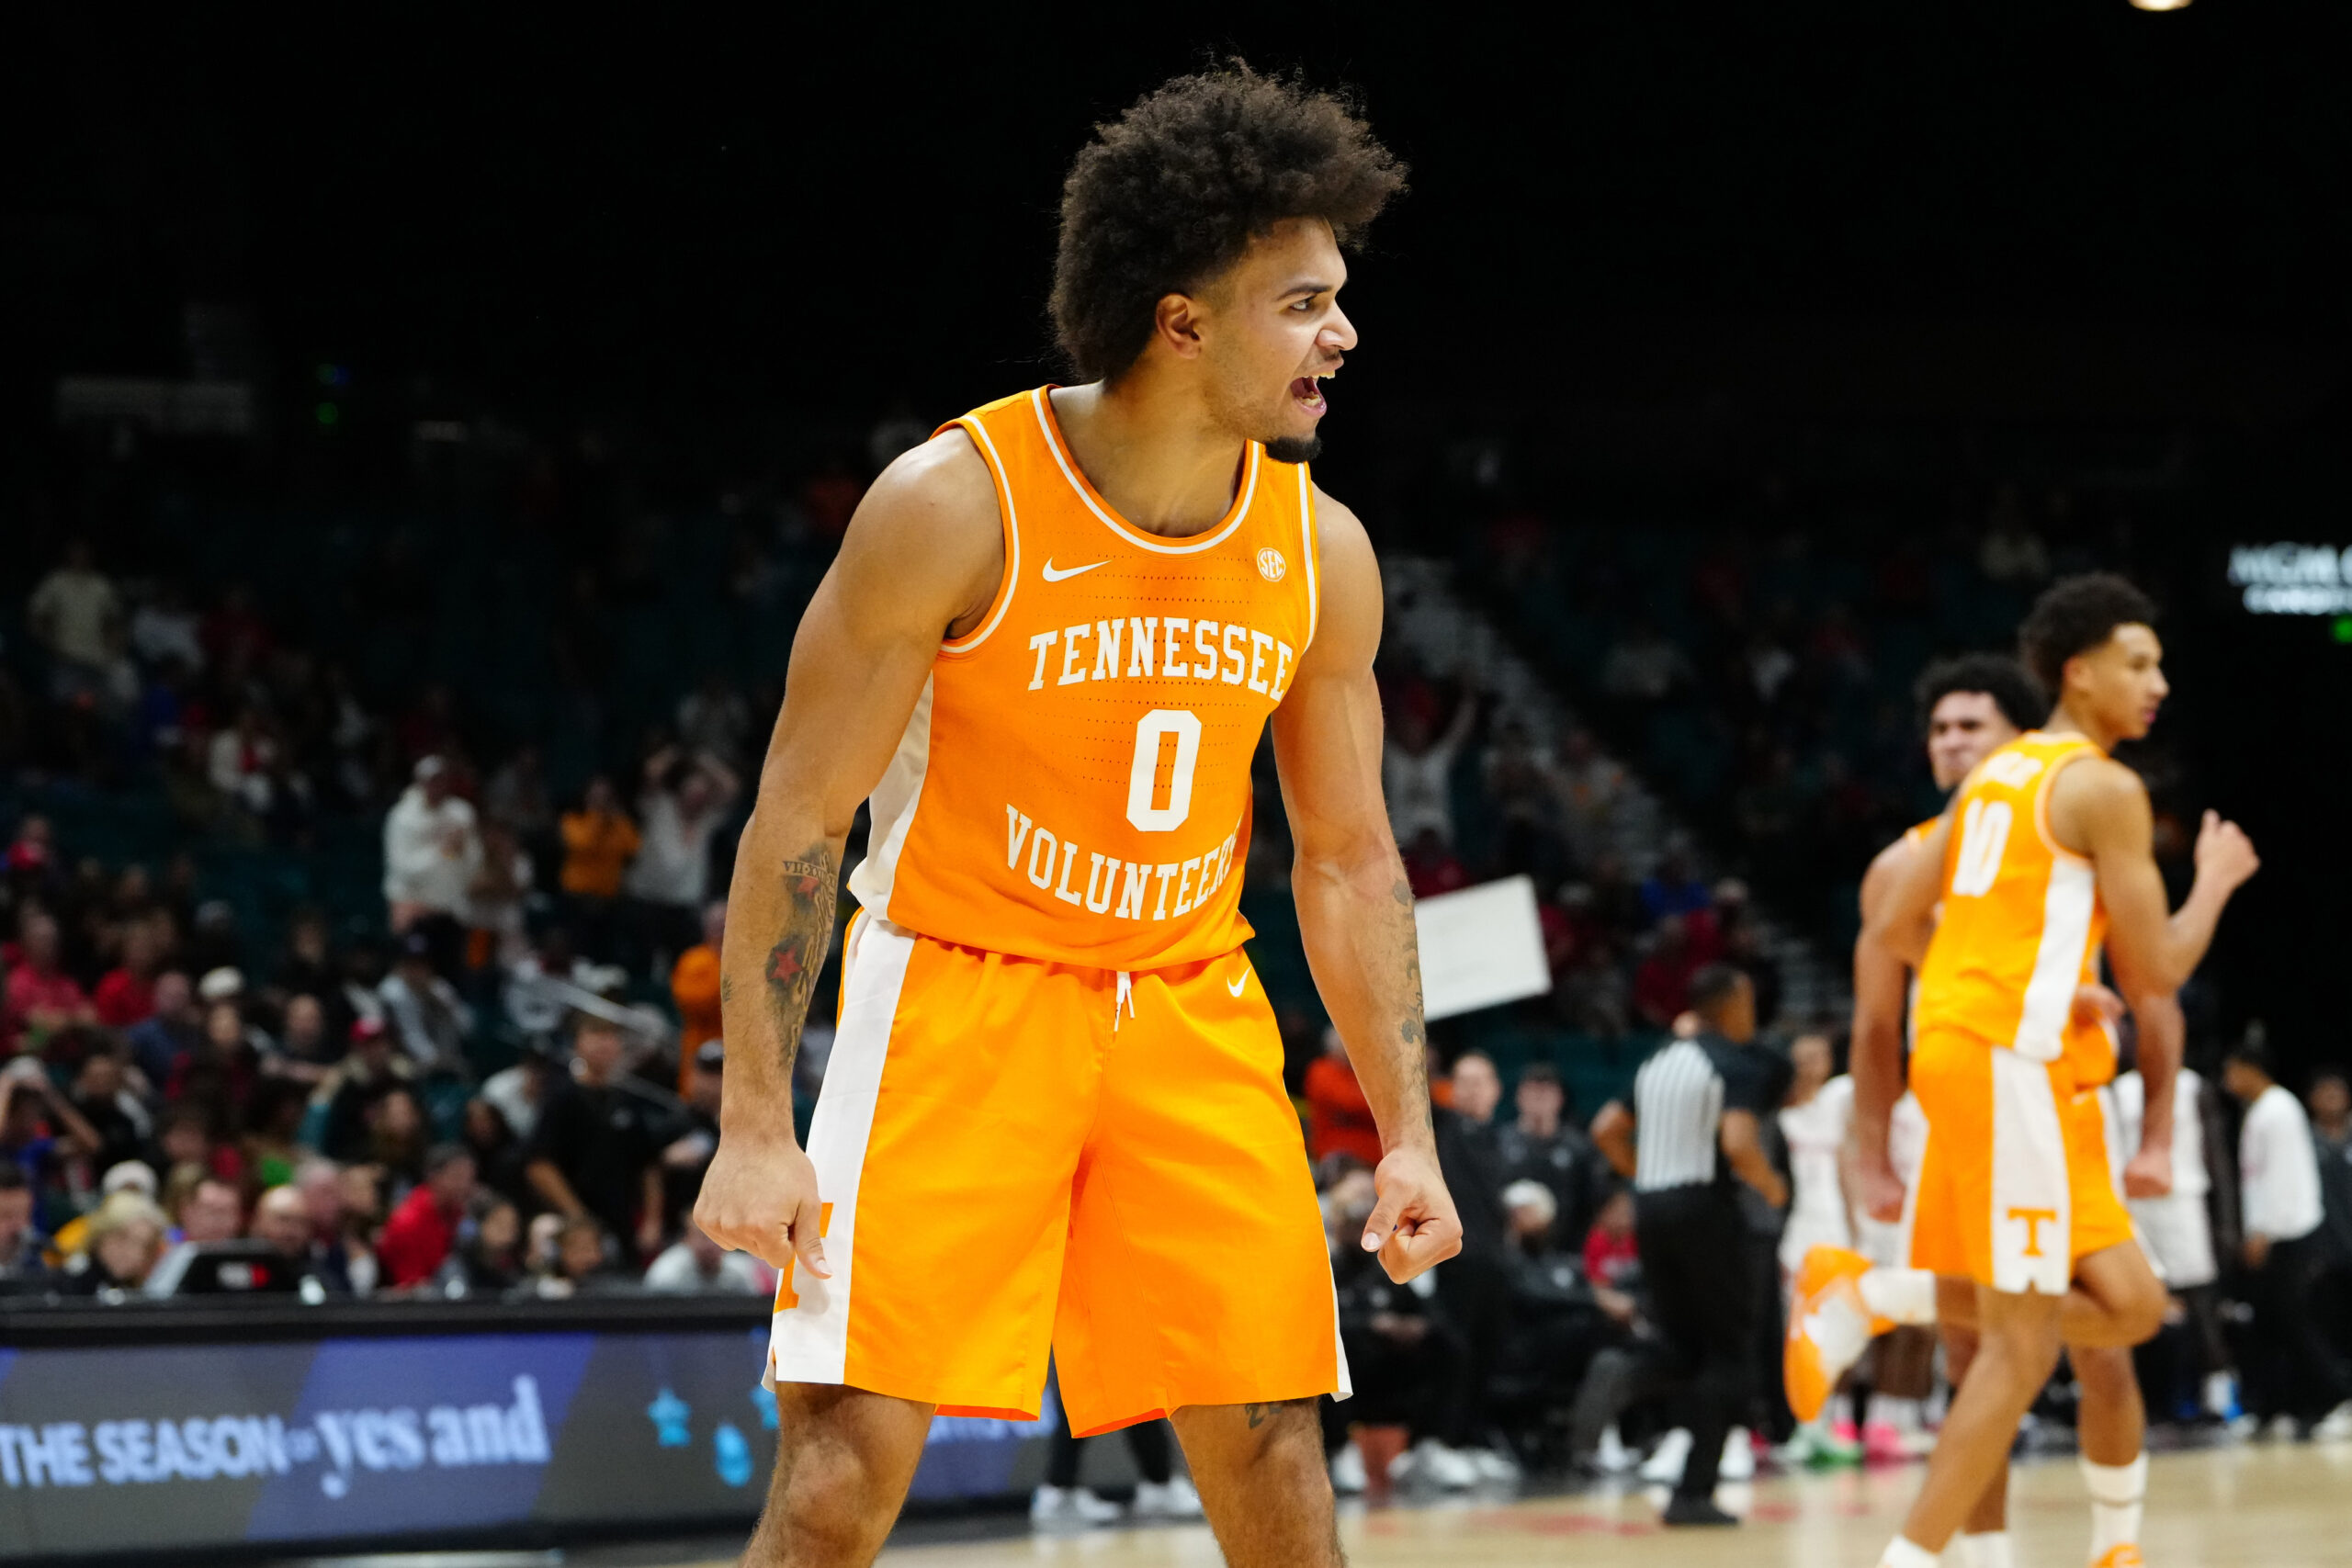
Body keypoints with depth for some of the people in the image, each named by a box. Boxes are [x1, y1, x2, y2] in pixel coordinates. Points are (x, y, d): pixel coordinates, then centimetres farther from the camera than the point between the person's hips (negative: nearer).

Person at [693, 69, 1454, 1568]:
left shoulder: (1321, 552, -3)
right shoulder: (955, 506, -18)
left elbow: (1347, 858, 8)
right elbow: (799, 815, -12)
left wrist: (1408, 1133, 3)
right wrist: (757, 1127, -16)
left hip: (1187, 1008, 4)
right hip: (959, 991, -4)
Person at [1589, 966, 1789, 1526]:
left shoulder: (1659, 1062, 15)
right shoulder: (1737, 1066, -7)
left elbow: (1607, 1131, 14)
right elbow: (1738, 1144, -21)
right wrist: (1771, 1186, -3)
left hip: (1652, 1208, 6)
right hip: (1706, 1206, -6)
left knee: (1684, 1346, 17)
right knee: (1726, 1351, 4)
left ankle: (1626, 1384, -18)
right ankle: (1693, 1494, -3)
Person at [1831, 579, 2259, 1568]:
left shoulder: (1997, 774, 18)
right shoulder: (2106, 789, -8)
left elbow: (1891, 931, 19)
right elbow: (2158, 970, -8)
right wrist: (2217, 880, 9)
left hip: (1957, 1042, 9)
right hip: (2014, 1062, -9)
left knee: (2129, 1305, 10)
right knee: (2024, 1346, -8)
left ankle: (1866, 1293, 3)